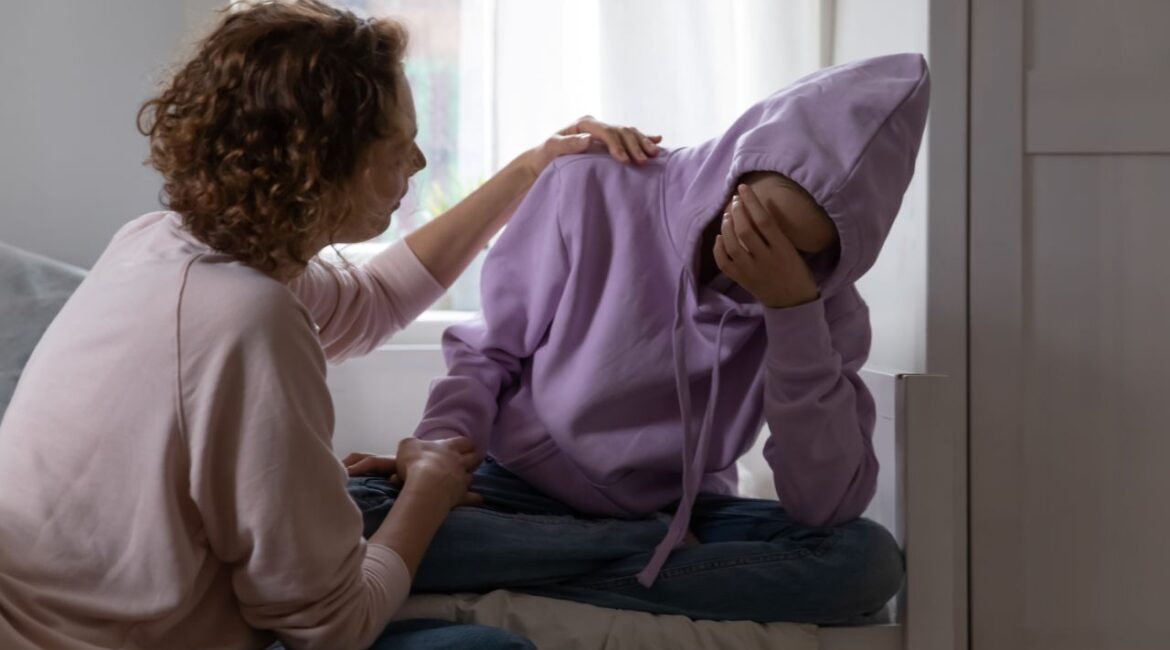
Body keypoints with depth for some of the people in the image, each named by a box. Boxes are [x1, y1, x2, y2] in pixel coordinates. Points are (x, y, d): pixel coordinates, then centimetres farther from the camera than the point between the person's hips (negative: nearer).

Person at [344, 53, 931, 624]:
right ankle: (658, 555, -15)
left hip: (681, 513, 1)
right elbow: (487, 353, -2)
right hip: (522, 491, -1)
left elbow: (825, 509, -19)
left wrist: (794, 309, -26)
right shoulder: (592, 191, -16)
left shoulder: (825, 301, -10)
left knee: (869, 559, -27)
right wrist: (438, 451, -22)